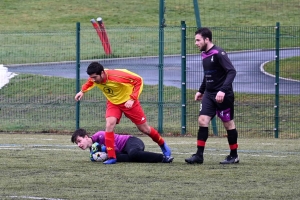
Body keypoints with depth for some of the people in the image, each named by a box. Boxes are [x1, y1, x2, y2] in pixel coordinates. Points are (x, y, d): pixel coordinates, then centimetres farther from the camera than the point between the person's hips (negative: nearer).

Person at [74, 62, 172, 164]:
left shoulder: (117, 76, -36)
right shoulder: (94, 78, -19)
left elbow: (138, 80, -26)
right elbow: (90, 83, 9)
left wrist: (132, 99, -31)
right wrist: (82, 91, -9)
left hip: (128, 102, -4)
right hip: (113, 103, 4)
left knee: (144, 129, 8)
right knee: (109, 125, -22)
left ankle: (162, 145, 35)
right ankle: (111, 157, -15)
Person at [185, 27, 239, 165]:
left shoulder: (218, 54, -16)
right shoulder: (204, 54, 10)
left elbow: (232, 72, -23)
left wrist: (223, 90, -31)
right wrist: (201, 90, 23)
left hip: (223, 96, -8)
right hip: (209, 94, 8)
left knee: (228, 124, 3)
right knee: (202, 120, -4)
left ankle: (234, 156, 15)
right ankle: (199, 155, -3)